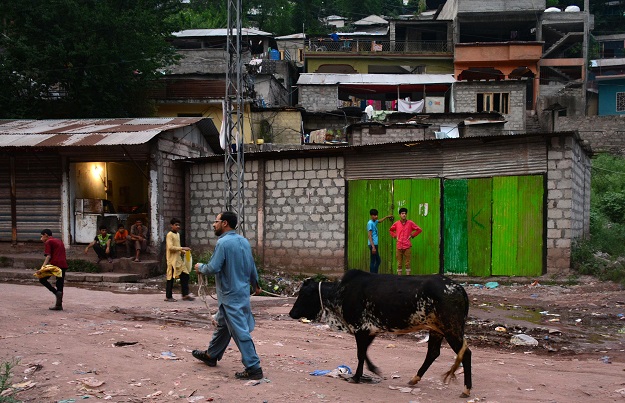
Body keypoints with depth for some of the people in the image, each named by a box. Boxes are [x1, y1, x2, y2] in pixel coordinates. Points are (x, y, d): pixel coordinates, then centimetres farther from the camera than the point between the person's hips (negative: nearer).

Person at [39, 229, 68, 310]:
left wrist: (43, 266, -16)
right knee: (60, 285, 10)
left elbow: (48, 256, -9)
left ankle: (56, 292, -11)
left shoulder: (48, 242, 3)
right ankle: (59, 305, 10)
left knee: (42, 279, 5)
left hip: (55, 264, -7)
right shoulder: (60, 241, 26)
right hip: (63, 265, 7)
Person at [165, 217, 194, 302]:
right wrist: (182, 248, -22)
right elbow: (170, 247, -21)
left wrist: (184, 251, 8)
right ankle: (168, 297, 8)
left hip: (178, 259, 9)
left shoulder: (178, 234, 16)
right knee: (171, 278, -2)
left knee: (185, 275, 5)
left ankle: (185, 294, 11)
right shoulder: (169, 235, -12)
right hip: (172, 259, -9)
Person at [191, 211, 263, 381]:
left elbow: (213, 268, -21)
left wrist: (200, 267, -1)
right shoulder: (244, 241, 7)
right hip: (242, 291, 9)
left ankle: (253, 368, -3)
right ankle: (211, 355, 39)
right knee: (222, 324, 23)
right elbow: (252, 267, 15)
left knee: (240, 332, -5)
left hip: (230, 295, -9)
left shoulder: (223, 243, -19)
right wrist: (255, 285, 29)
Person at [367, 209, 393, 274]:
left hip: (375, 244, 10)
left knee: (378, 260, 15)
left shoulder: (375, 222, 12)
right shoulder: (370, 223, -14)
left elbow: (380, 221, 39)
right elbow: (369, 236, -19)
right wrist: (373, 246, -24)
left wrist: (387, 217, 41)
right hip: (373, 245, -10)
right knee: (373, 261, -6)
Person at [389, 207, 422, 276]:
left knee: (407, 263, -1)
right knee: (399, 263, 4)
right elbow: (390, 230, 24)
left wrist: (412, 235, 2)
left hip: (407, 246, -1)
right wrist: (395, 236, 10)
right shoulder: (396, 223, 5)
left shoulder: (410, 223, 0)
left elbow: (419, 230, 8)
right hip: (399, 246, 2)